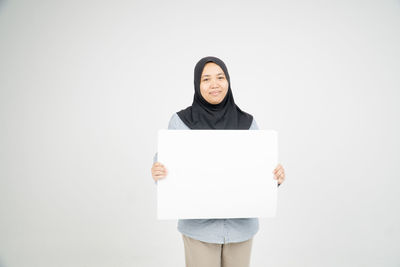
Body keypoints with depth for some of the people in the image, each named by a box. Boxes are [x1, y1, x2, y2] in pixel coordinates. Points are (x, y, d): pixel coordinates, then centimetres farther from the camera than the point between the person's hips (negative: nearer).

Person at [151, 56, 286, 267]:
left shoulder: (246, 122, 0)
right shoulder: (181, 121, -6)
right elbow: (164, 162, -3)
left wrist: (276, 175, -17)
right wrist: (157, 172, -25)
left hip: (240, 224, 2)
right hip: (199, 226, -2)